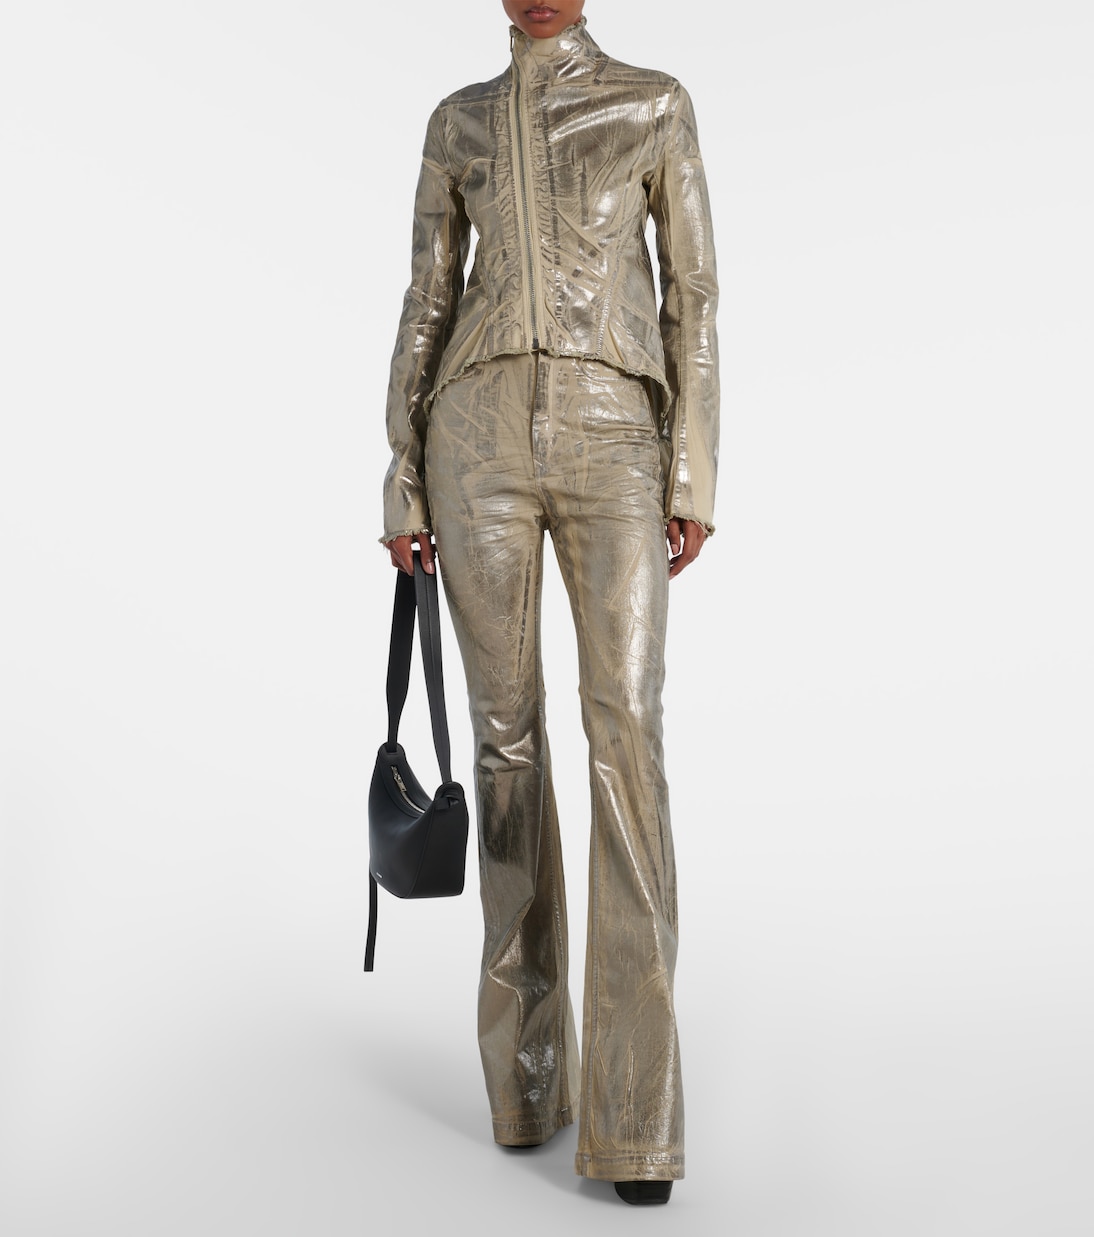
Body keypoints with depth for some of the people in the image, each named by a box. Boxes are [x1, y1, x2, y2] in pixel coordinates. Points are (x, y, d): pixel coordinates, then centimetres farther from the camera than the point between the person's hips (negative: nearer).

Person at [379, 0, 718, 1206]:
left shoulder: (656, 103, 13)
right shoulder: (458, 121, 18)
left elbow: (692, 295, 6)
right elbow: (427, 307, 14)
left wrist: (693, 479, -4)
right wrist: (401, 486, 5)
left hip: (611, 443, -2)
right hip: (482, 440, 2)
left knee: (627, 731, -17)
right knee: (507, 735, -1)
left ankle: (633, 1118, -15)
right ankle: (528, 1066, 13)